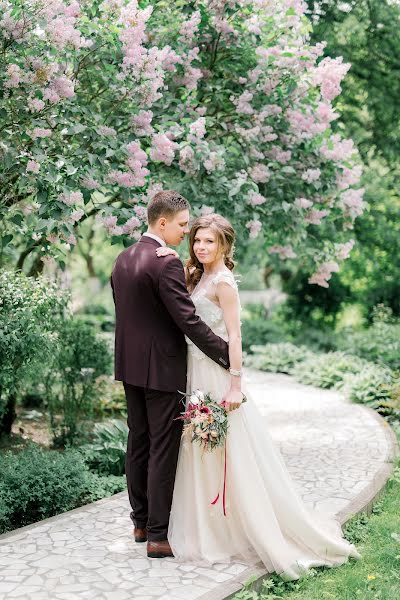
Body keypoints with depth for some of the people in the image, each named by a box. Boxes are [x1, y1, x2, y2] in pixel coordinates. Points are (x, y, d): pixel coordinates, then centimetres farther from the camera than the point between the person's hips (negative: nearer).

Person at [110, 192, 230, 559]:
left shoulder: (123, 260, 10)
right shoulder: (166, 264, -18)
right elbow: (188, 320, -21)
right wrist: (227, 356, -14)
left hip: (130, 365, 9)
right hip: (161, 368, -9)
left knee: (138, 443, 15)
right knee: (163, 449, -2)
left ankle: (141, 522, 26)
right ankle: (158, 535, 4)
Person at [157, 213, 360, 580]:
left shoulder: (222, 281, -13)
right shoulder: (199, 277, 13)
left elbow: (234, 336, -17)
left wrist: (235, 385, -21)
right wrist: (174, 259, -16)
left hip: (216, 375, -9)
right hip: (196, 372, 9)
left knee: (226, 454, -1)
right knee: (203, 455, 14)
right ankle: (214, 530, 27)